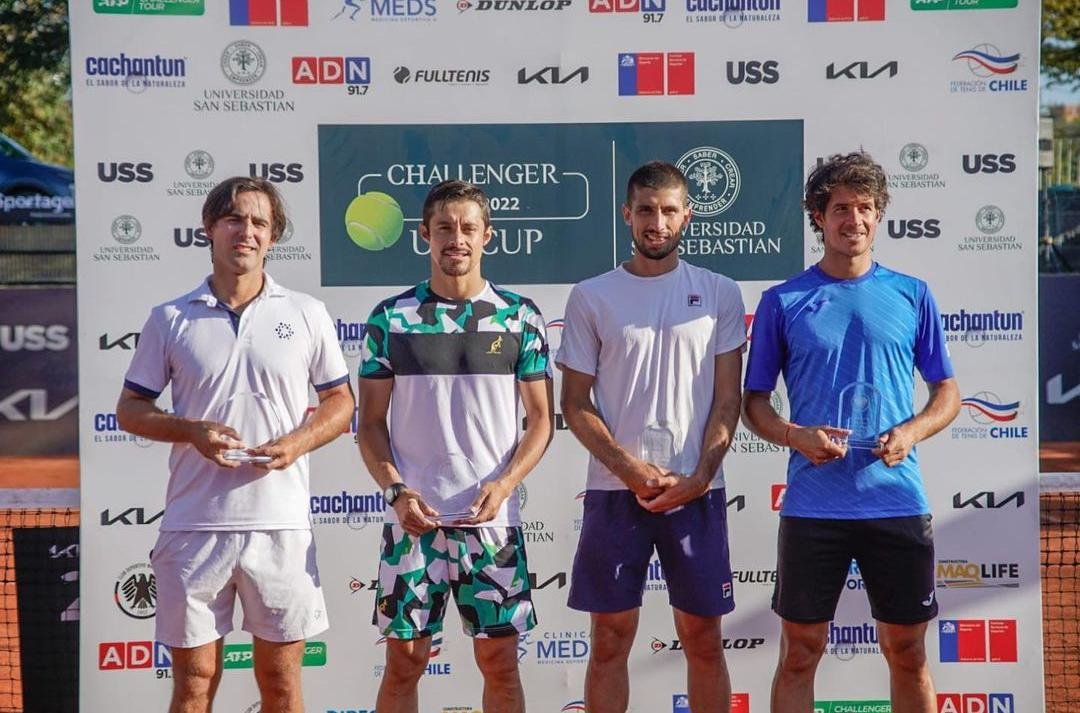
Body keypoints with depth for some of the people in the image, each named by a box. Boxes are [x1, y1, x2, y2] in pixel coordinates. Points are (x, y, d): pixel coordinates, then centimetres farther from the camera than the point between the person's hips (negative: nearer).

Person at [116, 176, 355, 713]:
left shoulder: (306, 314, 6)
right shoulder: (170, 319, 4)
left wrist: (298, 441, -9)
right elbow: (130, 409, 8)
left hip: (281, 525, 0)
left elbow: (340, 401, 11)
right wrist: (193, 431, -11)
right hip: (193, 525, 0)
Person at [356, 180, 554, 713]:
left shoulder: (520, 318, 3)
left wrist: (504, 484, -11)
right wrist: (397, 492, -11)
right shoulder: (391, 318, 2)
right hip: (413, 517, 0)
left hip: (493, 518, 0)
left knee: (499, 662, 7)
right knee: (404, 662, 5)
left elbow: (541, 419, 5)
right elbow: (371, 423, 4)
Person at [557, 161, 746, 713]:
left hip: (697, 490, 0)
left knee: (703, 638, 7)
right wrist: (629, 468, -11)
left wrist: (699, 477, -10)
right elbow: (576, 404, 2)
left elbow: (727, 399, 2)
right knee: (609, 640, 5)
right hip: (614, 489, 0)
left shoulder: (719, 293, 5)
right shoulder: (591, 297, 3)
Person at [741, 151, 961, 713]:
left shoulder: (912, 296, 7)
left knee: (907, 651, 9)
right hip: (812, 506, -1)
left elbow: (947, 393, 11)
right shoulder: (782, 302, 3)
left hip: (897, 501, 1)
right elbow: (753, 403, 7)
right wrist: (797, 436, -13)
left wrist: (911, 432, -10)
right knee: (801, 651, 5)